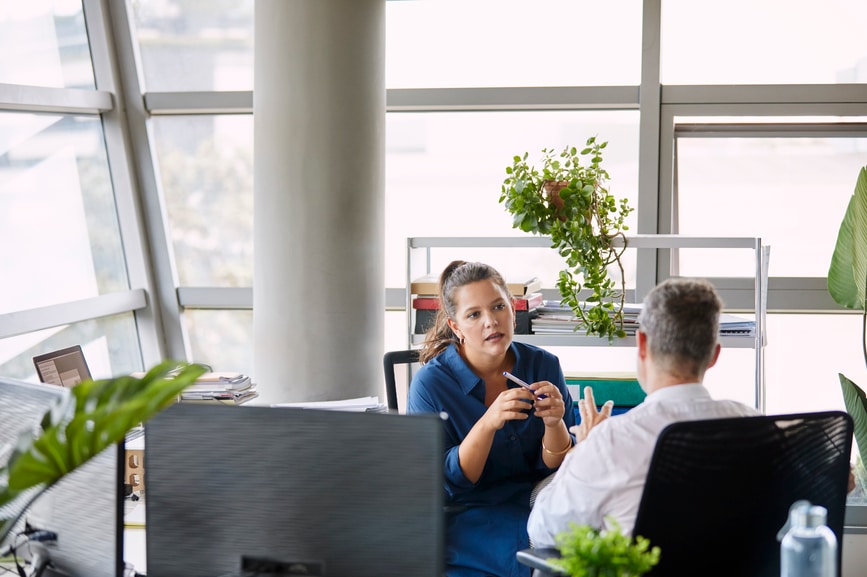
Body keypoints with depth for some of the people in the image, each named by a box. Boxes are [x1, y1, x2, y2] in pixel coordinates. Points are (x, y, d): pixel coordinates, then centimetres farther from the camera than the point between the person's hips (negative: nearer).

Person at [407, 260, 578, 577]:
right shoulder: (431, 383, -10)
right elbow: (445, 483, -12)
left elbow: (557, 469, 1)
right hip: (466, 518, -4)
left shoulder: (544, 366, -1)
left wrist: (554, 423, -21)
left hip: (538, 502, 4)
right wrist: (488, 423, -28)